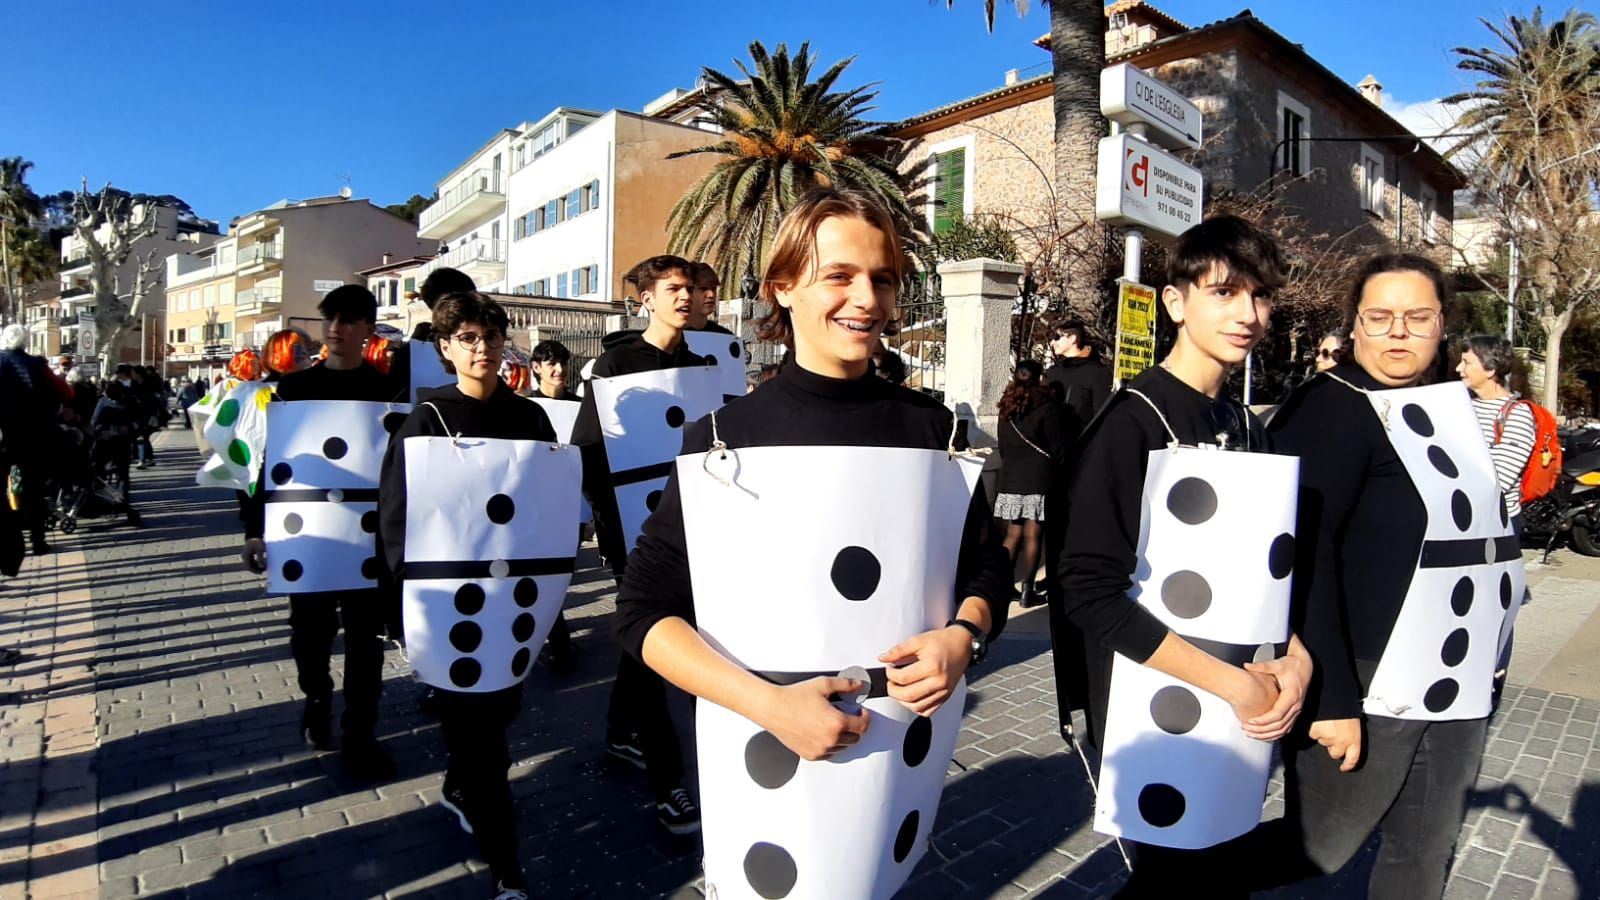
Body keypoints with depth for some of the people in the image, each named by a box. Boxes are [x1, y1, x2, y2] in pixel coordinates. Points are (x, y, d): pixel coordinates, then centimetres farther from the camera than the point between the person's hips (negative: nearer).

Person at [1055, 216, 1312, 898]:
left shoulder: (1247, 429, 6)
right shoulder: (1131, 423, -17)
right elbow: (1091, 592, -23)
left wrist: (1296, 658, -6)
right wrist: (1233, 683, -21)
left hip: (1239, 718, 7)